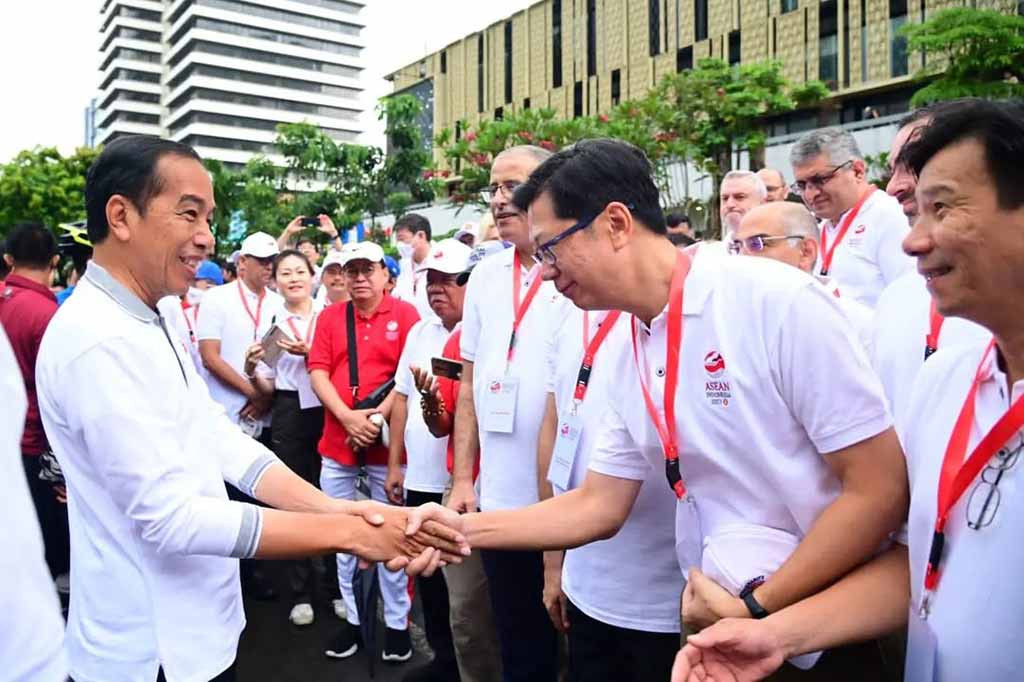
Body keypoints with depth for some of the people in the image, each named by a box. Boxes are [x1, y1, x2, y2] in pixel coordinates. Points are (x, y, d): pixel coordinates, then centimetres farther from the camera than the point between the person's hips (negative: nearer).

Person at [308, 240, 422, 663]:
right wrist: (348, 417, -14)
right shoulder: (329, 317, 8)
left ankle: (398, 623, 20)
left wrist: (378, 418, -16)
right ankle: (352, 618, 27)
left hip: (388, 444, -3)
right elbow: (318, 372, 0)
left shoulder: (404, 314, -2)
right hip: (337, 444, 4)